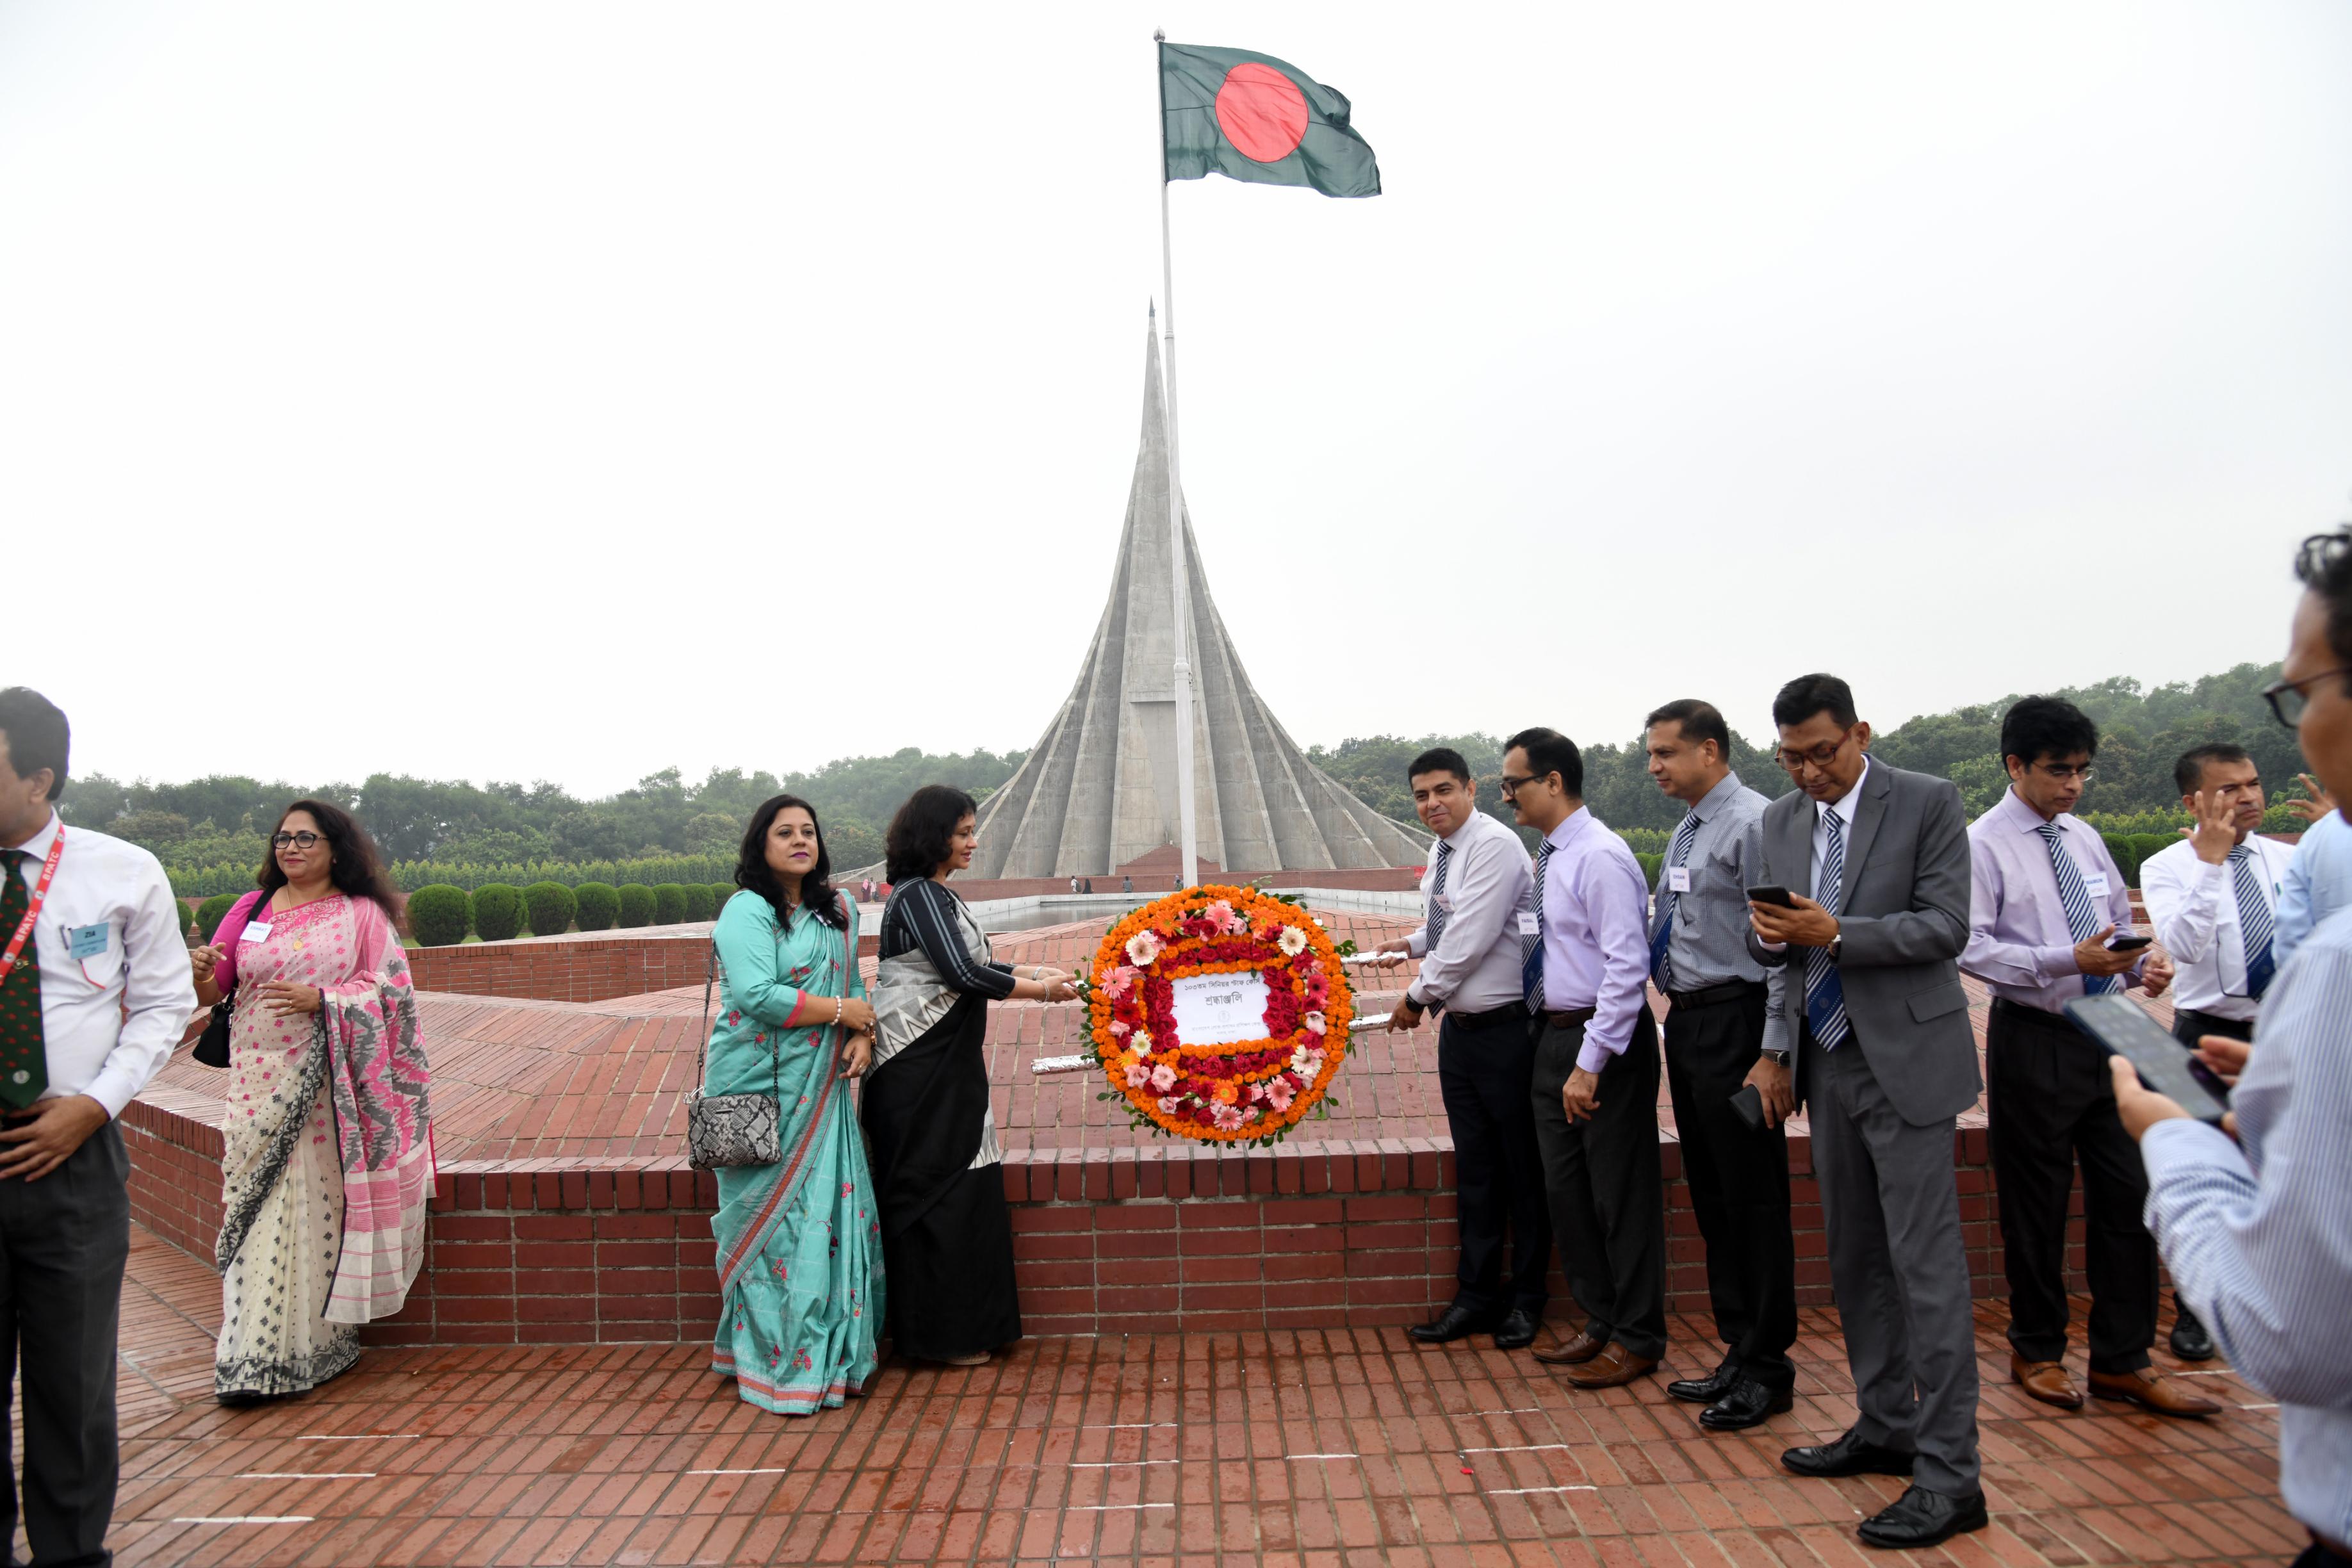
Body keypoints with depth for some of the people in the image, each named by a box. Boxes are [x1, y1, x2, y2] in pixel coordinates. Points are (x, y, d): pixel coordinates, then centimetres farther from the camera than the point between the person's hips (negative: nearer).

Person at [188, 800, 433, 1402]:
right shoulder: (251, 909, 11)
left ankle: (316, 1345, 9)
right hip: (261, 1085, 2)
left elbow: (386, 988, -3)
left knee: (322, 1207, -1)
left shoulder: (363, 914, 4)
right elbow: (211, 991, 8)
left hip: (329, 1088, -2)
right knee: (261, 1211, 1)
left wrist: (320, 999, -18)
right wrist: (200, 973, -15)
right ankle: (254, 1358, 9)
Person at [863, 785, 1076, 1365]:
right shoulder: (917, 895, -16)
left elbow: (970, 966, 21)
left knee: (960, 1186, 13)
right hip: (922, 1072, -9)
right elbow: (963, 973, -23)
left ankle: (962, 1324, 23)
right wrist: (1042, 990, -13)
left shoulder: (935, 895, 14)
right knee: (939, 1192, -1)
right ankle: (943, 1334, 10)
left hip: (947, 1067, 9)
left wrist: (1032, 971, 12)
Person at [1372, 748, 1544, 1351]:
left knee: (1523, 1168, 7)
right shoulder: (1441, 856, 11)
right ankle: (1475, 1296, 24)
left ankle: (1525, 1300, 21)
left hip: (1506, 1029, -8)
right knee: (1474, 1166, 14)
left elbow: (1470, 940, -22)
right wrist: (1414, 943, 20)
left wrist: (1417, 997, -12)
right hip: (1458, 1026, 8)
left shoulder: (1495, 846, -17)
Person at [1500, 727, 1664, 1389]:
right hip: (1554, 1035, 9)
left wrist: (1590, 1065, -23)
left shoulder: (1600, 858, -19)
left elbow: (1626, 968, -23)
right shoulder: (1549, 856, 9)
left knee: (1621, 1193, 5)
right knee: (1565, 1188, 16)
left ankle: (1637, 1339, 21)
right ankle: (1599, 1321, 32)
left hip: (1605, 1040, -9)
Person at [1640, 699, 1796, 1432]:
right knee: (1711, 1196, 15)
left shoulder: (1754, 824, -13)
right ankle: (1739, 1350, 28)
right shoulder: (1686, 832, 14)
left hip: (1734, 1025, -9)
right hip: (1686, 1023, 9)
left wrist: (1774, 1055, -21)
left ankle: (1767, 1366, 13)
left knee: (1752, 1198, 0)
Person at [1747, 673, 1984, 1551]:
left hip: (1905, 1058, -6)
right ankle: (1885, 1429, 28)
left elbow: (1947, 926, -12)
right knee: (1854, 1259, 14)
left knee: (1927, 1265, -5)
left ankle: (1950, 1476, 3)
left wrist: (1836, 934, -22)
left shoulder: (1927, 802, -6)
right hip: (1828, 1059, 6)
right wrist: (1771, 936, -12)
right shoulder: (1781, 821, 10)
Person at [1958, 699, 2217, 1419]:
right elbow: (1971, 948, -17)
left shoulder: (2085, 840, 12)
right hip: (2034, 1039, -6)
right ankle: (2037, 1352, 24)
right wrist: (2068, 961, -24)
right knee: (2036, 1205, 6)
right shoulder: (1983, 844, -9)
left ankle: (2121, 1360, 22)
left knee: (2129, 1195, 8)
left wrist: (2143, 961, -4)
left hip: (2108, 1032, 6)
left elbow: (2119, 928, 17)